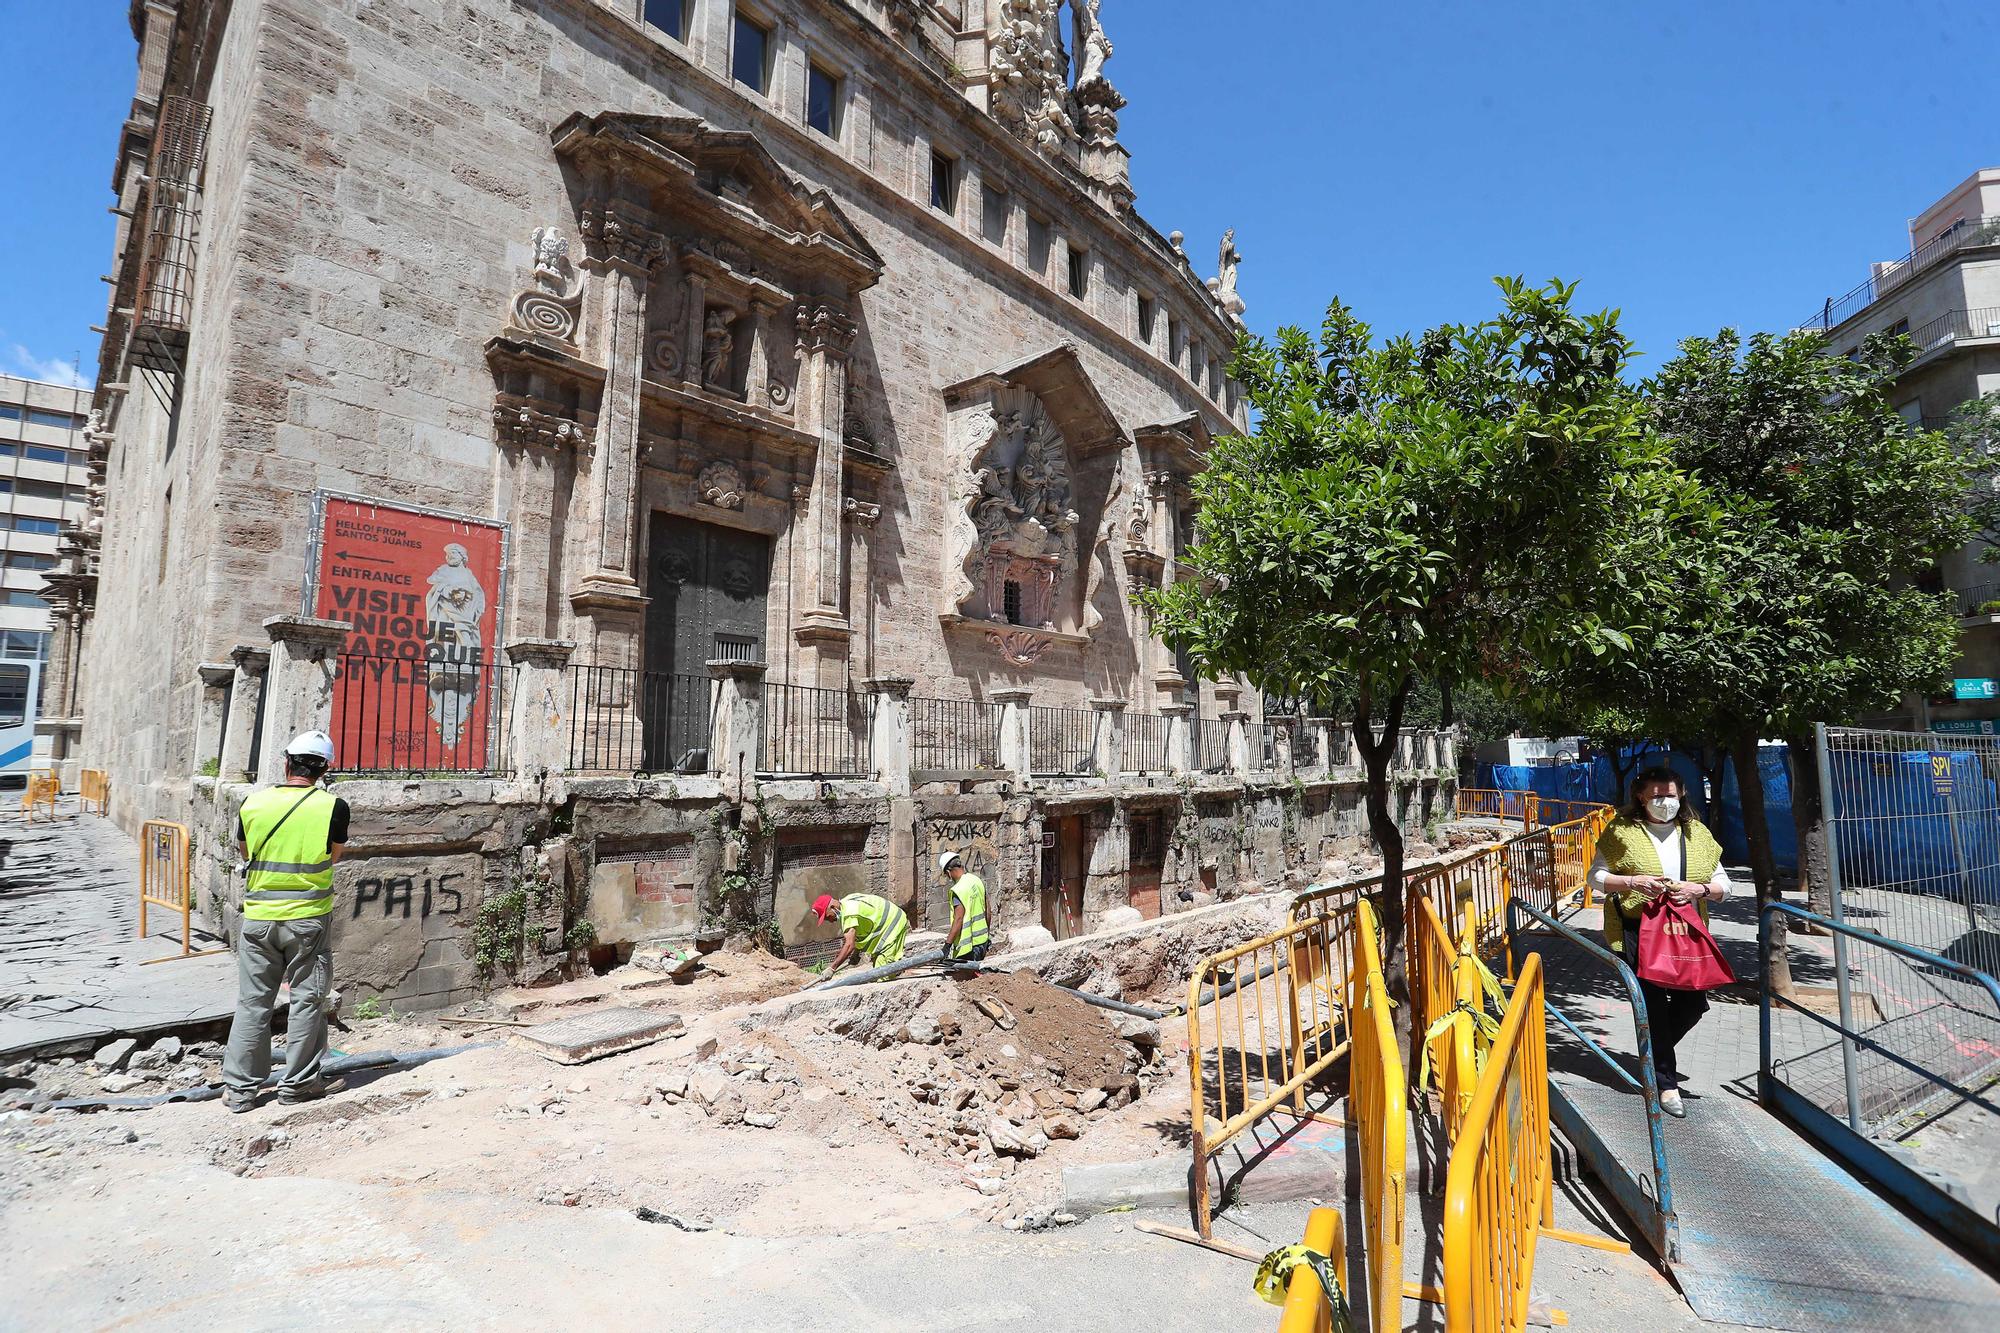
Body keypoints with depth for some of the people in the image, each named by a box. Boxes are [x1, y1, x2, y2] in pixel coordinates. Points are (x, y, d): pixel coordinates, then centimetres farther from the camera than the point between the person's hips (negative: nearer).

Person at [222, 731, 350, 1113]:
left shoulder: (254, 803, -3)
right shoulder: (332, 806, -11)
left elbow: (244, 851, 14)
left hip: (258, 917, 2)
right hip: (309, 919, -2)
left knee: (252, 1002, 12)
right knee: (307, 999, 9)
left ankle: (239, 1088, 19)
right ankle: (298, 1084, 16)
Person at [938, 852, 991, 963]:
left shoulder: (959, 890, -20)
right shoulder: (978, 880, 5)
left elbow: (958, 920, -26)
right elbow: (987, 911, 14)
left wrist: (948, 944, -24)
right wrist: (987, 933, 24)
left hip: (969, 945, -9)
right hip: (983, 940, 9)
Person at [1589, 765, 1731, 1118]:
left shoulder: (1696, 833, 8)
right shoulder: (1623, 831, -3)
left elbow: (1723, 884, 10)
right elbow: (1596, 877, -1)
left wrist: (1699, 890, -11)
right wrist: (1632, 882, -18)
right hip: (1637, 931, -4)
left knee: (1693, 1003, 6)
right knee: (1653, 1005, -1)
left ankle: (1657, 1047, 37)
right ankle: (1667, 1082, 14)